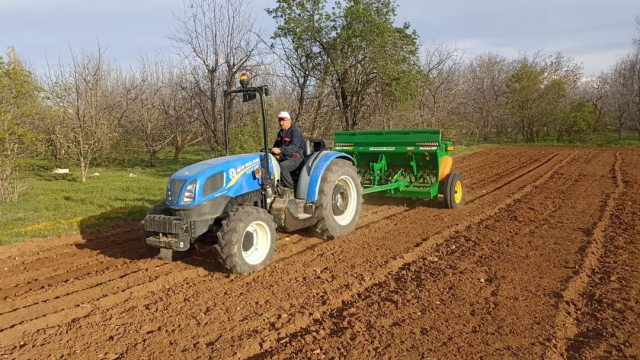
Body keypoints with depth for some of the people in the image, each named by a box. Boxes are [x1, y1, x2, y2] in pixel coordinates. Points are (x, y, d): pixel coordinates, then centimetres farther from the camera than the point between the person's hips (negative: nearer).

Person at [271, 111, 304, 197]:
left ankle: (290, 187, -19)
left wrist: (280, 150, -42)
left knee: (282, 166, -34)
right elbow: (276, 145, 25)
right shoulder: (280, 132, 14)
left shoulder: (295, 131, -13)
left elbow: (294, 147, -27)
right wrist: (276, 154, 1)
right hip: (284, 157, 8)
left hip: (295, 158, -8)